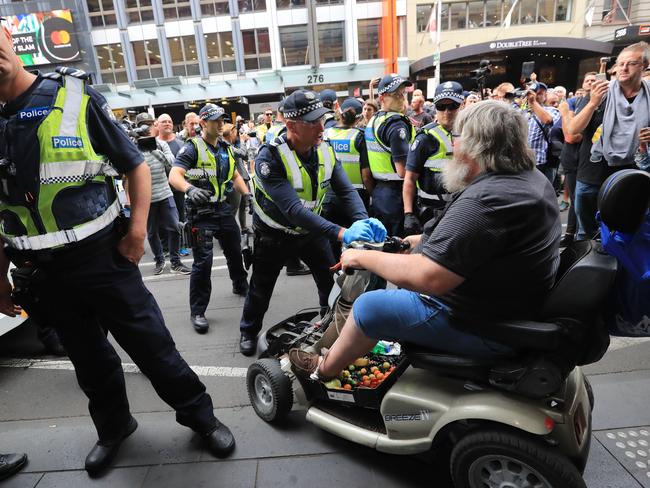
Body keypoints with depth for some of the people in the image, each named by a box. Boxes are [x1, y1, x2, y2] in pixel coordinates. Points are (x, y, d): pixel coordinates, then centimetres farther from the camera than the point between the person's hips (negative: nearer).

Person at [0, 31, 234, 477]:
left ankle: (198, 414, 25)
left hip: (103, 257, -3)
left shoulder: (77, 99, -4)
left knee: (152, 344, 4)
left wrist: (137, 229, -12)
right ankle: (113, 426, 42)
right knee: (87, 357, 19)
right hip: (41, 272, 4)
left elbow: (136, 166, -1)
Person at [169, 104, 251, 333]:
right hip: (201, 212, -7)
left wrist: (247, 194, 3)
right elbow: (174, 176, -23)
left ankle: (240, 285, 46)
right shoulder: (192, 147, -11)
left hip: (223, 208, 7)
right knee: (203, 262, -9)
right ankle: (197, 312, 3)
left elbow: (235, 175, 20)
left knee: (235, 250, 20)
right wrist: (190, 189, -44)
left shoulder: (225, 147, 11)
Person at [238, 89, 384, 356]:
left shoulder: (325, 150, -12)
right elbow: (293, 209, -39)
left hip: (310, 230, 4)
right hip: (274, 234, -4)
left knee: (333, 280, 7)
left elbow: (346, 190, -15)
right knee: (261, 290, 12)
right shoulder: (270, 157, -30)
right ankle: (249, 331, 39)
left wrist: (363, 221, -36)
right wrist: (341, 233, -46)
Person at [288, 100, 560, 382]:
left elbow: (427, 277, -32)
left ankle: (324, 369, 25)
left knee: (368, 307, -2)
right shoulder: (531, 178, 4)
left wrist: (362, 257, -19)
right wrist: (426, 242, 13)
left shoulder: (484, 201, -30)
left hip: (482, 327, -10)